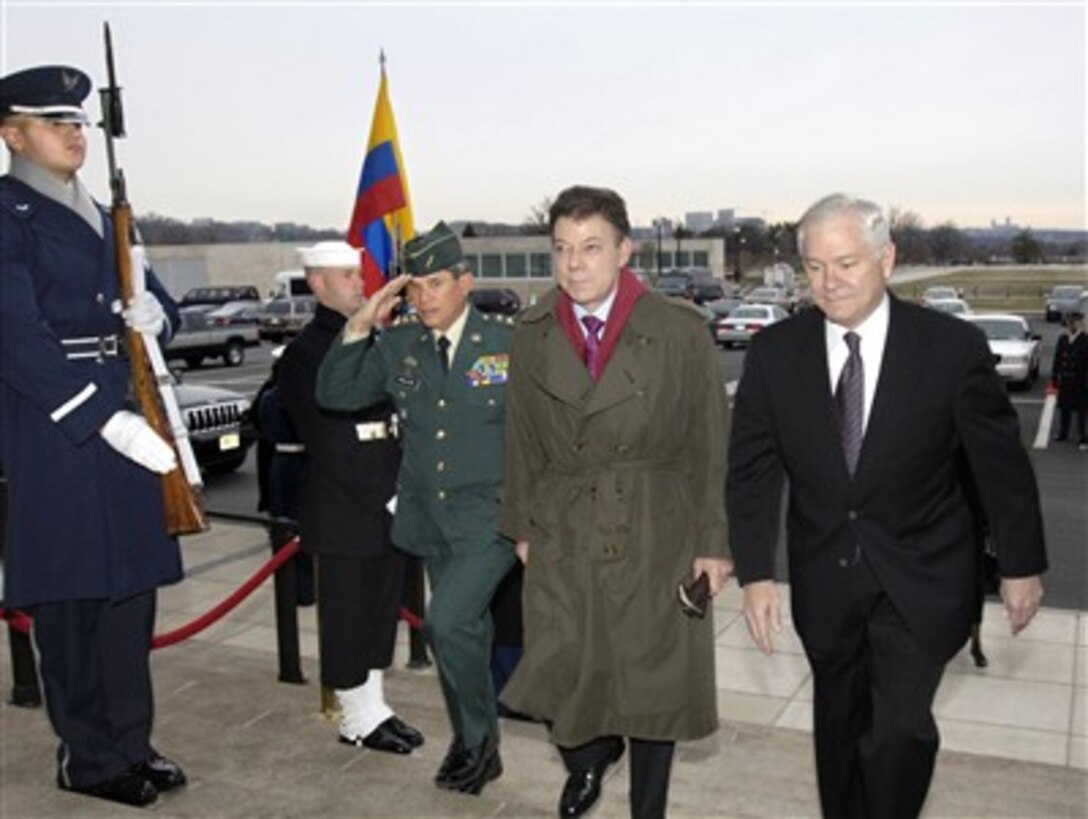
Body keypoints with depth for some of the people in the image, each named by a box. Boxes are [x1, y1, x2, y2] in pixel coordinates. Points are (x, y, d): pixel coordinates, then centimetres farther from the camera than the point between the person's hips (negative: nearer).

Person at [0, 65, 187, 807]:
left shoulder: (103, 219, 18)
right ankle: (89, 755, 15)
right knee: (72, 595, 1)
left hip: (124, 420, 8)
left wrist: (154, 314, -4)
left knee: (129, 585, 12)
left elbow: (158, 305, 21)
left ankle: (130, 741, 25)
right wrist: (105, 421, -24)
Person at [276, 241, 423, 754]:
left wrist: (401, 493, 4)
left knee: (381, 611, 14)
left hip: (388, 507, 7)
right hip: (343, 513, -7)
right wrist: (385, 498, -15)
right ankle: (358, 720, 18)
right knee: (346, 616, 5)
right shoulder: (305, 352, -9)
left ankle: (375, 708, 27)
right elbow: (327, 442, -14)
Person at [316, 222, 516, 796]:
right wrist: (358, 329, -10)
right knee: (465, 633, 17)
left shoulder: (510, 342, -8)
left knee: (447, 624, -19)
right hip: (431, 521, 5)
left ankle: (477, 740, 6)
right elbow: (334, 395, 3)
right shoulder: (397, 346, 3)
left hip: (491, 517, -4)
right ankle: (474, 747, 37)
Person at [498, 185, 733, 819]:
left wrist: (715, 541, -5)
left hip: (656, 535, -2)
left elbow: (711, 442, -6)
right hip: (563, 536, 2)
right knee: (560, 675, 5)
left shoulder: (680, 331, -10)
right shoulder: (533, 335, -1)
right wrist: (523, 525, 9)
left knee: (653, 682, 11)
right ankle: (589, 757, 41)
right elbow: (523, 441, 7)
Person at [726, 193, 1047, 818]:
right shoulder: (774, 353, -8)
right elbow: (753, 470, -5)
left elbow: (1001, 462, -4)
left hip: (920, 578, -2)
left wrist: (1022, 566, 2)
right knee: (839, 719, 18)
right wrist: (756, 574, -11)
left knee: (900, 726, -11)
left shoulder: (953, 346, -13)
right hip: (824, 577, 3)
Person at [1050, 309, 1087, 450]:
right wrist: (1054, 377, 7)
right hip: (1064, 379, 5)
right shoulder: (1062, 339, 7)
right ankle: (1063, 433, 28)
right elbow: (1057, 358, 10)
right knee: (1064, 408, 14)